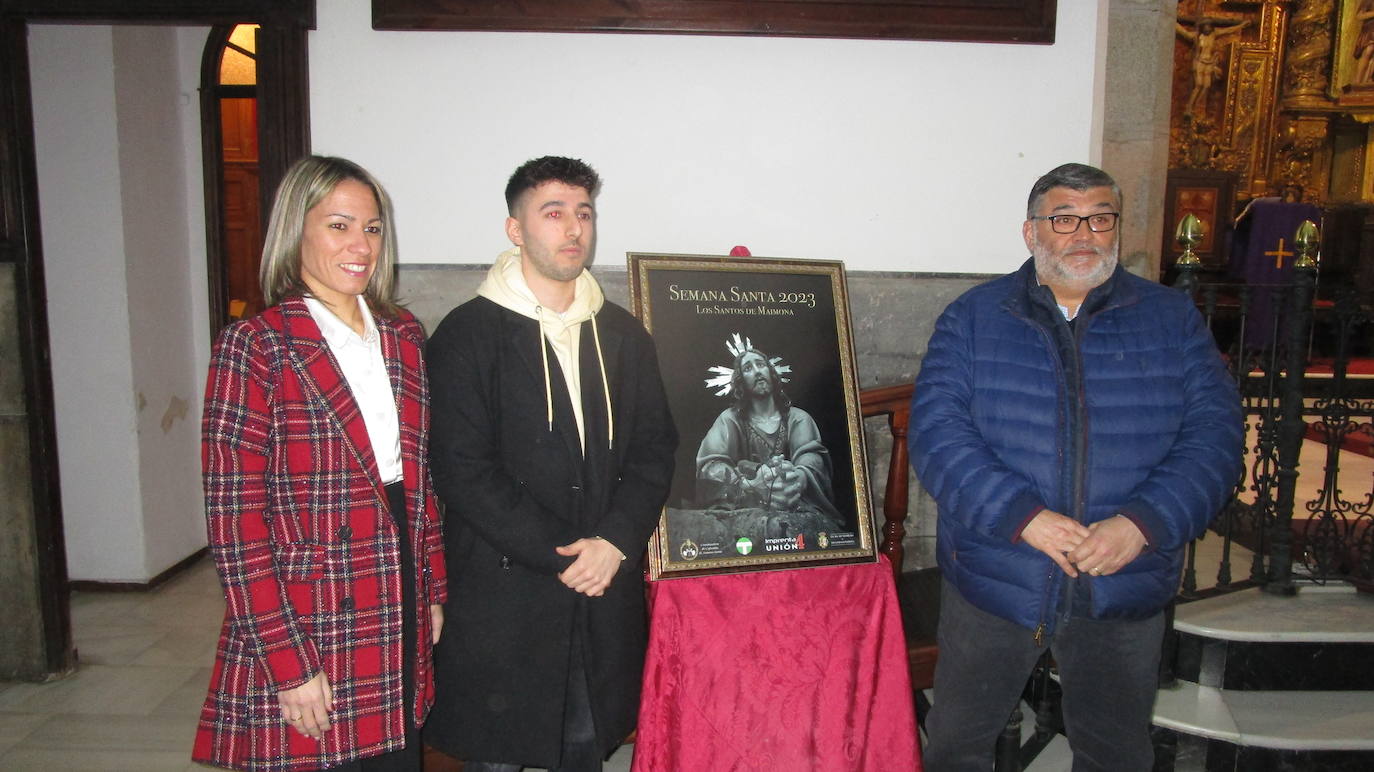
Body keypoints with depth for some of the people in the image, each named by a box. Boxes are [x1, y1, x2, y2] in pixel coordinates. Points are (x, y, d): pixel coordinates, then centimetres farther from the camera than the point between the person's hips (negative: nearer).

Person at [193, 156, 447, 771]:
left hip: (401, 628, 6)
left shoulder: (403, 338, 8)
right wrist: (287, 663, -14)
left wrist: (433, 593, 9)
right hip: (306, 635, -5)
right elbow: (234, 519, -12)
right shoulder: (255, 346, -10)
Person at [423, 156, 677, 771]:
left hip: (607, 591, 4)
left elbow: (654, 452, 7)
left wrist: (615, 542, -9)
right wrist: (561, 555, -14)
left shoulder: (625, 335, 10)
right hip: (502, 595, -4)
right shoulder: (467, 334, -4)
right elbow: (463, 471, -11)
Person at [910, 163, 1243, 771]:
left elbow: (1214, 431, -4)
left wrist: (1143, 523, -20)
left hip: (1125, 595, 2)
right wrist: (1023, 516, -23)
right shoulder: (972, 319, 0)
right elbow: (935, 430, -11)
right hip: (992, 584, -1)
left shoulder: (1172, 319, 4)